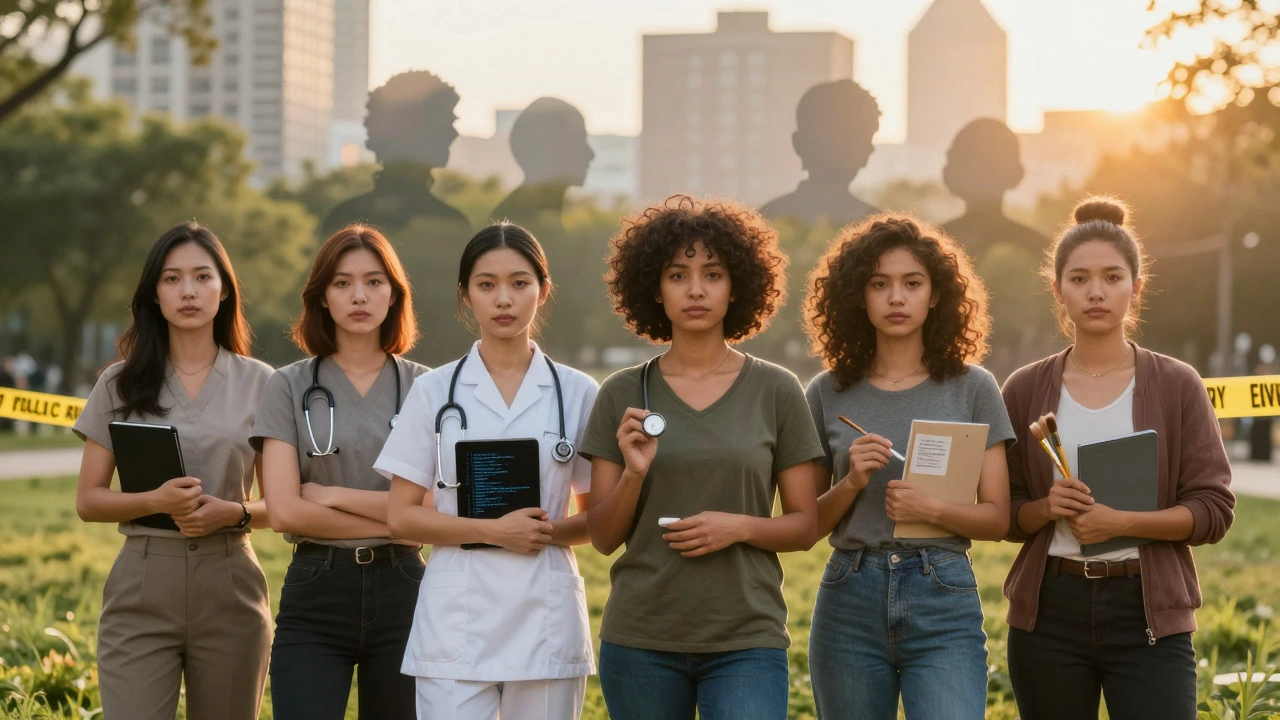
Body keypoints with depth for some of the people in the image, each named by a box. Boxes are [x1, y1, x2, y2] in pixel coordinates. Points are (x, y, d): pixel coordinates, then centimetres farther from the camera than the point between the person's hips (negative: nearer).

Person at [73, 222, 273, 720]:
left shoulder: (259, 384, 6)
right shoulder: (120, 385, 7)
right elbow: (88, 501, 4)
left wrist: (235, 512, -13)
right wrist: (156, 501, -14)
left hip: (229, 584, 1)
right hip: (142, 585, 0)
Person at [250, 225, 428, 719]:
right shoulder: (290, 387, 3)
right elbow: (284, 511, -7)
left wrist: (332, 495, -7)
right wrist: (393, 520, -7)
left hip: (400, 591, 1)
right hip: (316, 592, -1)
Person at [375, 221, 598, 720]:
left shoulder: (577, 393, 5)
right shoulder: (434, 391, 4)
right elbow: (401, 516, 1)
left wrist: (549, 531, -11)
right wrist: (494, 531, -13)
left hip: (546, 618, 1)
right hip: (457, 620, -1)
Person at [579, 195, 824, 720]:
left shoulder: (776, 392, 2)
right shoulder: (622, 395, 4)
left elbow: (804, 527, 5)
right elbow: (603, 536, 4)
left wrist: (740, 526, -13)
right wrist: (634, 472, -14)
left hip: (746, 641, -1)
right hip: (640, 638, 2)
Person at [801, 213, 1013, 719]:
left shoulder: (972, 388, 4)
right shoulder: (828, 393, 7)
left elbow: (996, 518, 2)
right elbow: (807, 523, 9)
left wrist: (932, 509, -16)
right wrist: (850, 484, -9)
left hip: (943, 603, -2)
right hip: (850, 601, 2)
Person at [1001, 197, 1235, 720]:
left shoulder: (1177, 386, 2)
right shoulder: (1025, 390, 6)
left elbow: (1214, 509, -3)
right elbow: (1002, 512, 9)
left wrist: (1122, 522, -17)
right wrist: (1045, 509, -13)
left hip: (1149, 615, -2)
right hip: (1049, 613, 2)